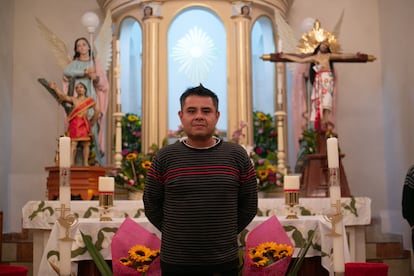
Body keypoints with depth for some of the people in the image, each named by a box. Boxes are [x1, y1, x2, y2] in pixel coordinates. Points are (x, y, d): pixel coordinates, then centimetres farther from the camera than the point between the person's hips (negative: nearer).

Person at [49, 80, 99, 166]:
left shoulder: (90, 100, 10)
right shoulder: (73, 99, 12)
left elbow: (97, 111, 13)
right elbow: (63, 96, 0)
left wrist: (92, 122, 13)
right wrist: (55, 88, -12)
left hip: (84, 124, 0)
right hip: (74, 124, 0)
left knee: (85, 144, 1)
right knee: (73, 143, -7)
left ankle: (86, 163, 5)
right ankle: (71, 163, -10)